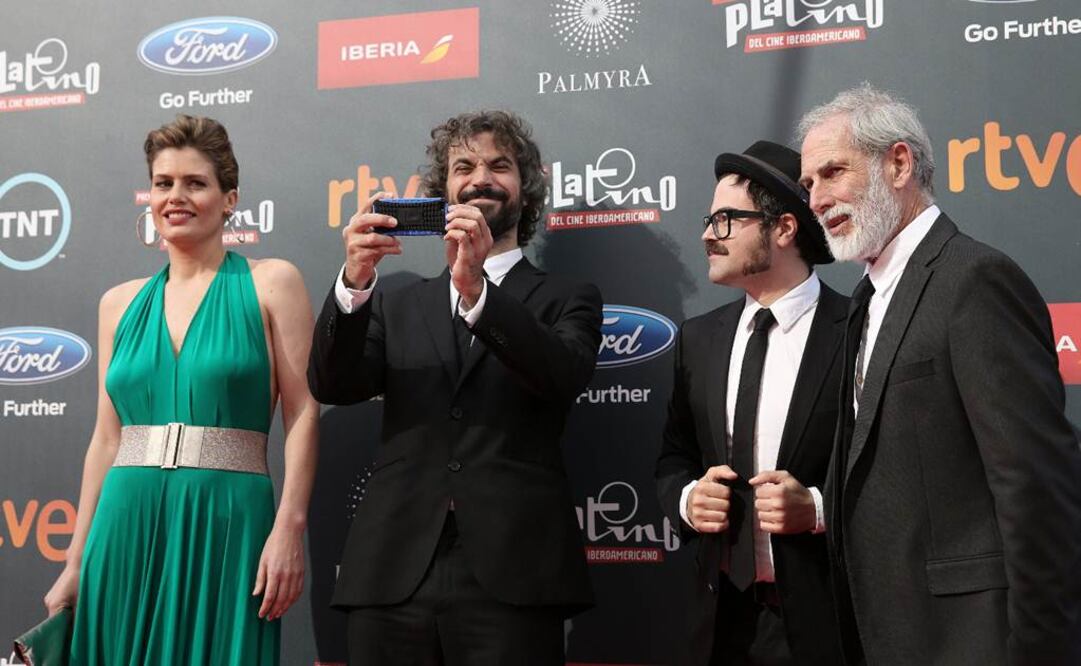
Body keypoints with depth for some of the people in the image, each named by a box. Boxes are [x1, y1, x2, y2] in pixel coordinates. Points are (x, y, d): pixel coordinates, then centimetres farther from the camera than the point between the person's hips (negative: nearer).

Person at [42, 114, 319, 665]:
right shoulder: (120, 304, 12)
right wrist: (75, 563, 12)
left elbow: (302, 415, -4)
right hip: (127, 526, 4)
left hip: (226, 524, -3)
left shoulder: (270, 284, 2)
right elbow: (107, 439, 14)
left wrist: (289, 528, -14)